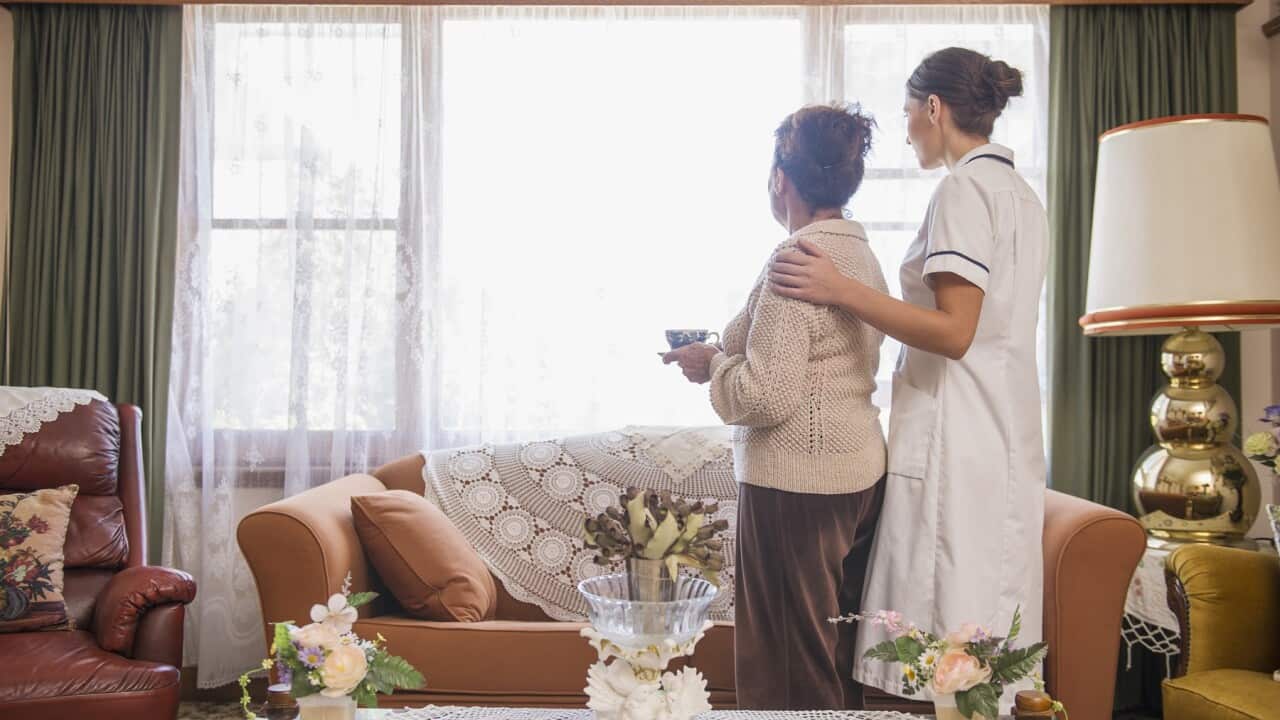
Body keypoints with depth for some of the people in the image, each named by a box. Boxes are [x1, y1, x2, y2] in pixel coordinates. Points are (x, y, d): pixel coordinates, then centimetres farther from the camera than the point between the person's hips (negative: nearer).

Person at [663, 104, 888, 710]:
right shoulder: (860, 253, 11)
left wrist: (712, 365, -5)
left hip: (796, 484, -9)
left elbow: (767, 395, -22)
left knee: (790, 670, 5)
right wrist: (731, 353, 13)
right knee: (836, 666, 20)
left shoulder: (798, 260, -18)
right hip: (858, 475, 10)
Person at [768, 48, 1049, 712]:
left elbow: (954, 332, -20)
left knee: (945, 626, -4)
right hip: (1010, 436, 10)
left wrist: (841, 290, -21)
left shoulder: (963, 188, -11)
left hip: (954, 438, -10)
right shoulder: (1022, 193, 17)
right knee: (991, 624, 14)